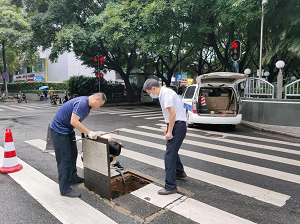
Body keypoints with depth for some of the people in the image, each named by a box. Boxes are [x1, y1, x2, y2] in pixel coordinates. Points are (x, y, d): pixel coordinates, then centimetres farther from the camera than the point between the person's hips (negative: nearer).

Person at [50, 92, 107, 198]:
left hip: (68, 130, 11)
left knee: (73, 154, 19)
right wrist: (89, 132, -27)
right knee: (64, 159, -7)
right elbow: (73, 122, -31)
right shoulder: (81, 103, -25)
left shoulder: (87, 104, 7)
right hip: (59, 130, -10)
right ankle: (65, 189, 1)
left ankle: (73, 177, 35)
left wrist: (86, 132, 4)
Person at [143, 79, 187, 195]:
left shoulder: (166, 93, -17)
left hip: (178, 126, -11)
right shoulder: (163, 93, 16)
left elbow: (173, 113, -24)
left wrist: (170, 131, -21)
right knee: (172, 149, 25)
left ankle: (170, 186, -2)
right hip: (175, 125, 11)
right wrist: (167, 127, 24)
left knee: (169, 154, -9)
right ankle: (179, 172, 46)